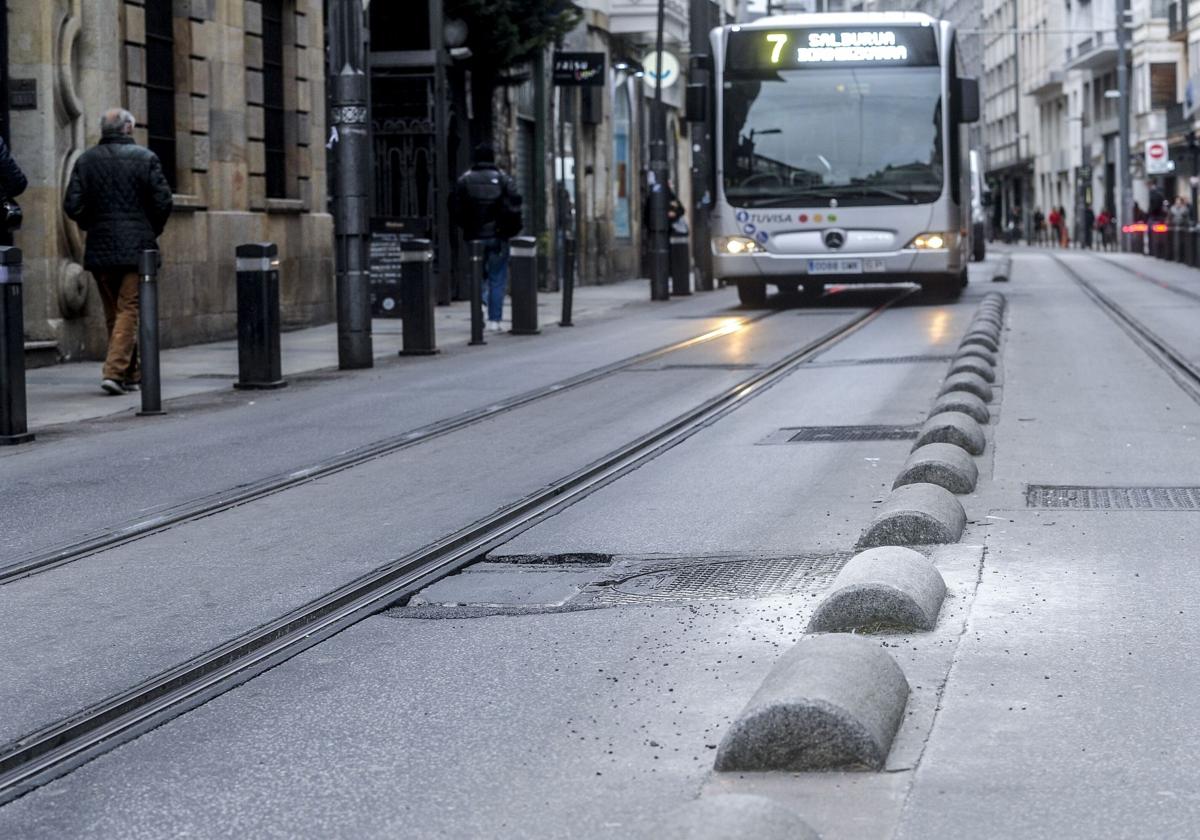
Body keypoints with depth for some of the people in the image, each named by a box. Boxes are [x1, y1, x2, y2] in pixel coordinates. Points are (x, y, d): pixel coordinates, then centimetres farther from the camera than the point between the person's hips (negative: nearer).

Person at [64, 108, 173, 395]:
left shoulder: (86, 160, 3)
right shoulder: (145, 158, -4)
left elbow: (72, 204, -2)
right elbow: (163, 201, -8)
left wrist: (90, 226, 15)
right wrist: (153, 230, 8)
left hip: (99, 249, 3)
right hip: (136, 248, -3)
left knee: (113, 312, 13)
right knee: (129, 310, -2)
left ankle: (131, 374, 20)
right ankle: (114, 371, -15)